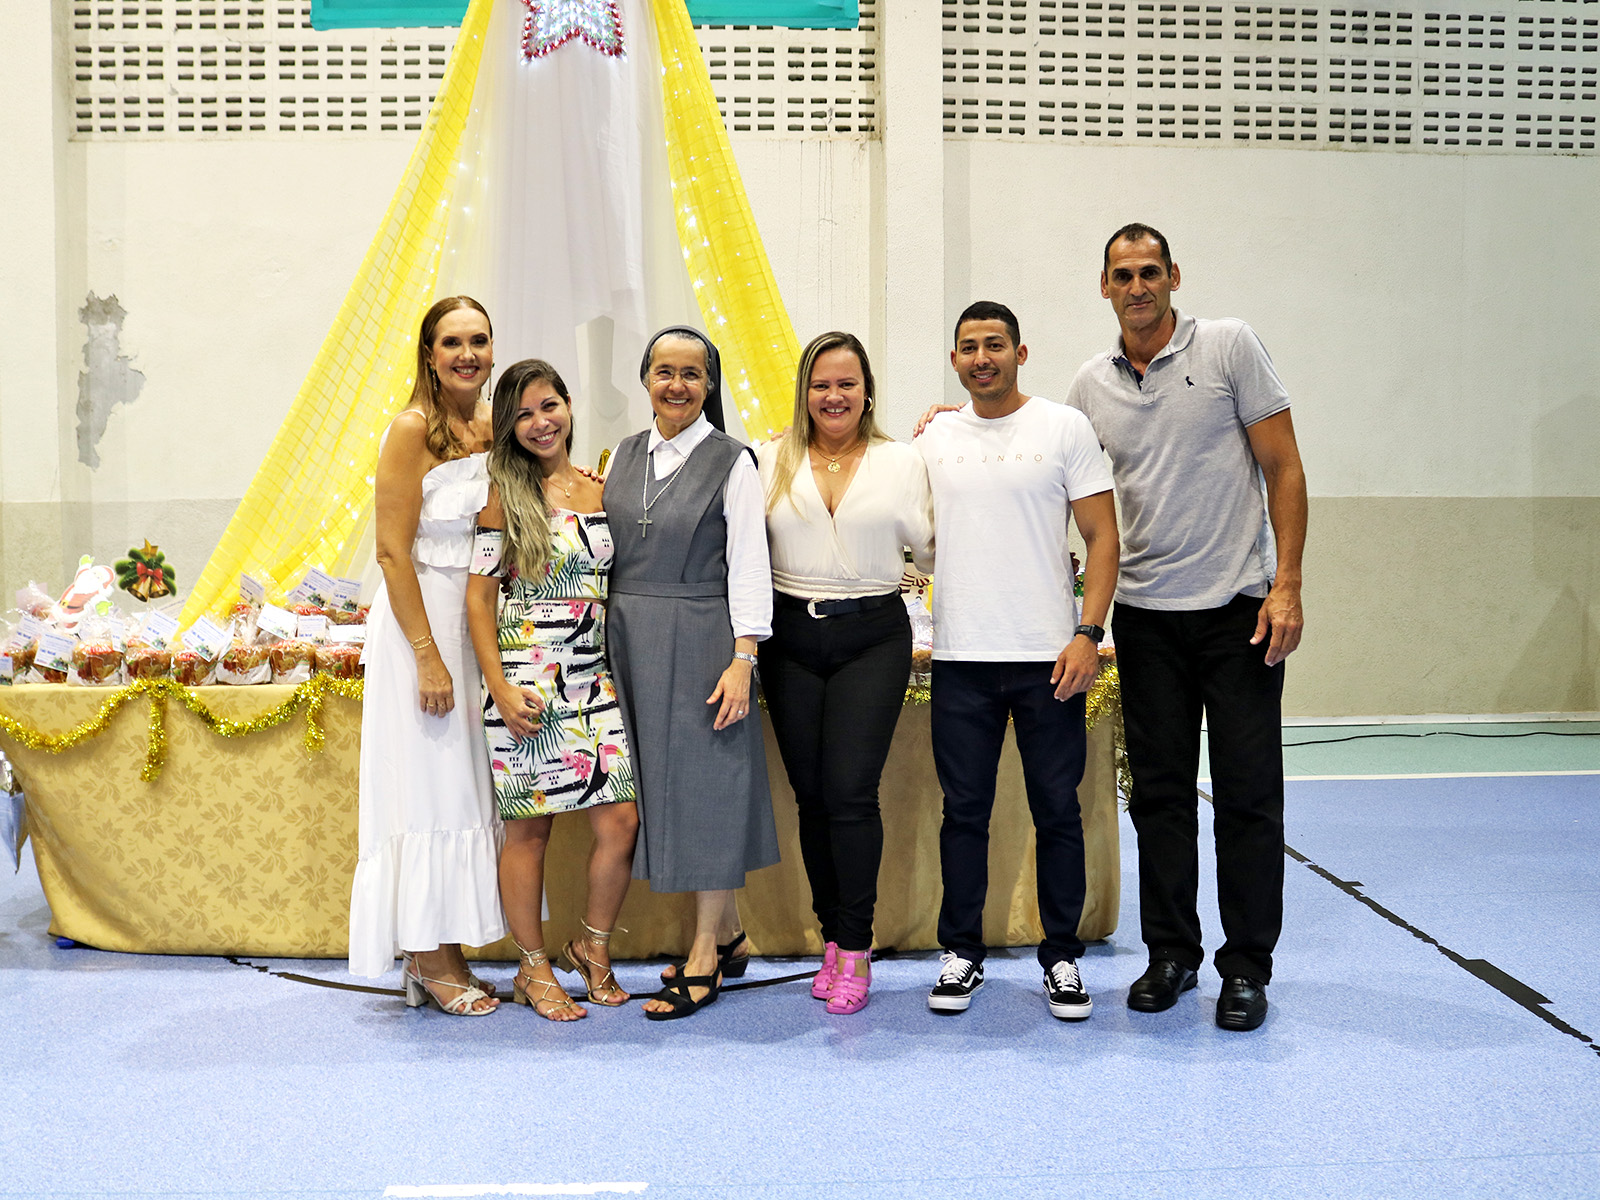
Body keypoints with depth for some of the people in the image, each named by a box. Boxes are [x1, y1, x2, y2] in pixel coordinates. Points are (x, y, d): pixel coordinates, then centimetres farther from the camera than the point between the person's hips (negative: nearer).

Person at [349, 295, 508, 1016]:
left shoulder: (494, 429, 10)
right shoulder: (412, 430, -11)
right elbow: (392, 551, -15)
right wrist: (428, 655, -19)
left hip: (481, 623, 7)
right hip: (422, 620, -7)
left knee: (466, 787, 10)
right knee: (429, 785, -1)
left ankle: (442, 955, 21)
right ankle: (429, 962, 10)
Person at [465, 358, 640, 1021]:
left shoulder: (600, 491, 11)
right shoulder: (505, 494, -1)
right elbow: (480, 595, -4)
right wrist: (499, 686, -11)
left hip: (596, 684, 4)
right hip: (527, 685, -4)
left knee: (621, 822, -2)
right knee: (529, 828, 3)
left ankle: (592, 946, 22)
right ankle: (534, 968, 19)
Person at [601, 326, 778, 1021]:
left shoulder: (731, 461, -4)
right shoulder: (624, 456, 12)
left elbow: (749, 564, -8)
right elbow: (605, 554, 14)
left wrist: (742, 658, -15)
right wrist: (605, 646, 8)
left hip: (701, 641, -6)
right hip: (630, 642, 6)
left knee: (706, 786, -1)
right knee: (659, 782, 10)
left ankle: (704, 962, 8)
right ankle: (725, 935, 25)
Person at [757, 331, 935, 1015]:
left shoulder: (902, 462, 6)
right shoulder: (771, 460, 8)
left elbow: (933, 550, 7)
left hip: (873, 638, -2)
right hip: (792, 639, 2)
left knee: (850, 791, -9)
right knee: (811, 795, 5)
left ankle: (856, 949, 1)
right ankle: (833, 939, 18)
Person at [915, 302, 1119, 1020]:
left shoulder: (1064, 428, 1)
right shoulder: (933, 438, 10)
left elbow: (1102, 537, -2)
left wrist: (1089, 632, -10)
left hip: (1047, 659, -2)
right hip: (960, 659, 2)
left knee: (1057, 811, 5)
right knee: (964, 812, 8)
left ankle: (1062, 959, 17)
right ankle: (961, 954, 20)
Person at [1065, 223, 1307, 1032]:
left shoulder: (1228, 347, -3)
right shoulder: (1091, 384, 8)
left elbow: (1283, 468, -4)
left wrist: (1287, 587, -11)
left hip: (1238, 605, -3)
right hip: (1145, 612, 4)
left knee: (1248, 793, 1)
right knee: (1159, 793, 9)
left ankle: (1247, 966, 12)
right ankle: (1170, 952, 21)